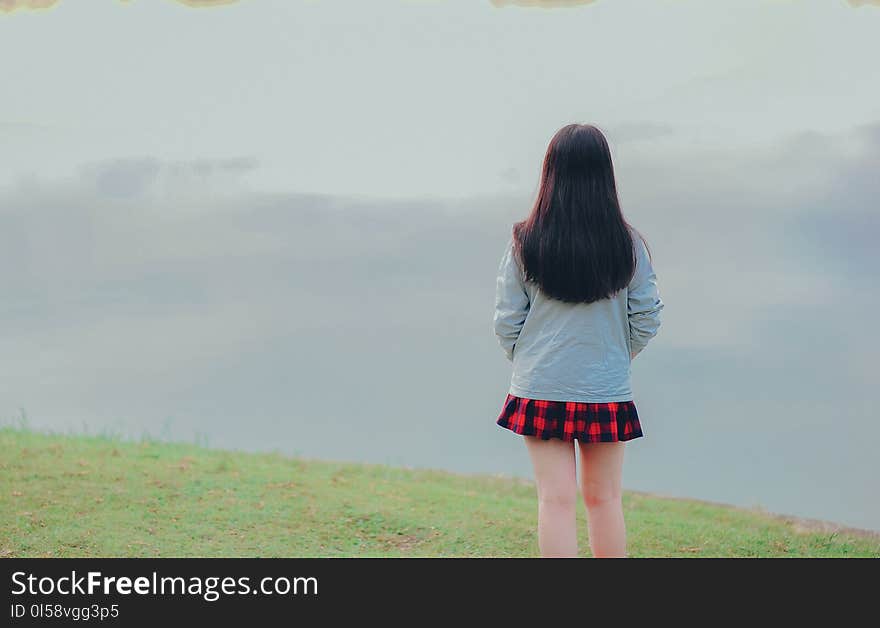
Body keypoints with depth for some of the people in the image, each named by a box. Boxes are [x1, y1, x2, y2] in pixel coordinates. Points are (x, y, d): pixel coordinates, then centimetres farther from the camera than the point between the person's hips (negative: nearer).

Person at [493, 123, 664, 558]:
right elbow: (647, 318, -1)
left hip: (540, 388, -1)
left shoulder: (525, 242, -9)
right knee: (605, 498, 13)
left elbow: (506, 320, -4)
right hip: (608, 391, 1)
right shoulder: (628, 244, -7)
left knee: (556, 499, 3)